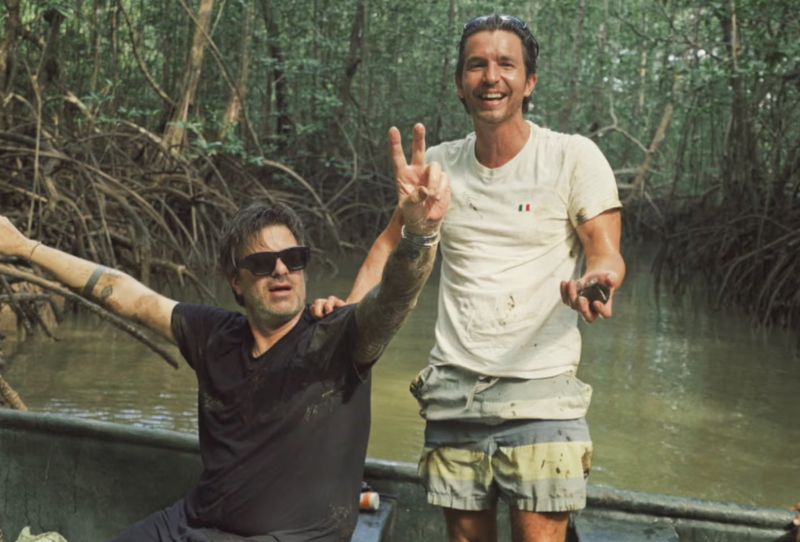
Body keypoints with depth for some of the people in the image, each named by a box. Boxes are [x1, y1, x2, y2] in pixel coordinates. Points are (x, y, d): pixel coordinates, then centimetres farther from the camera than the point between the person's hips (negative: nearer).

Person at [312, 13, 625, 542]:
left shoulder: (574, 157, -3)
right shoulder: (437, 163, 7)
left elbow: (605, 252, -7)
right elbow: (393, 242, 16)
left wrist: (597, 281, -31)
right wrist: (351, 306, -1)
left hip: (540, 385, -3)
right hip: (453, 385, 4)